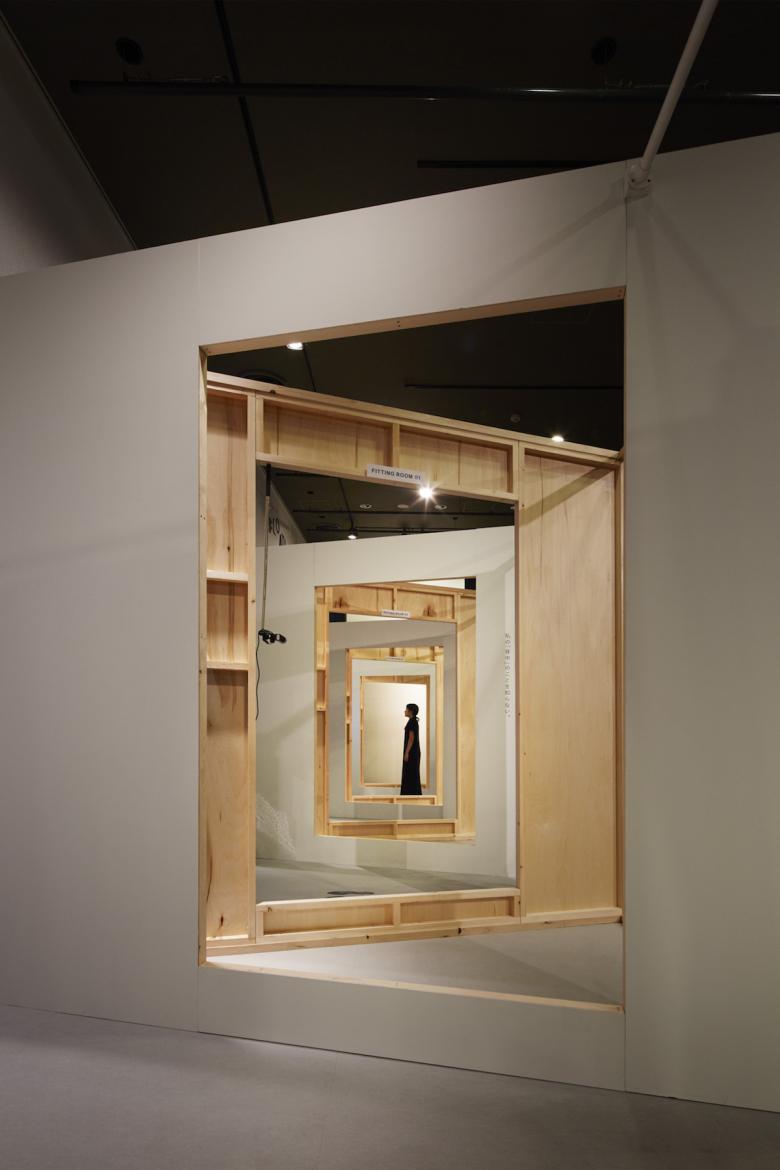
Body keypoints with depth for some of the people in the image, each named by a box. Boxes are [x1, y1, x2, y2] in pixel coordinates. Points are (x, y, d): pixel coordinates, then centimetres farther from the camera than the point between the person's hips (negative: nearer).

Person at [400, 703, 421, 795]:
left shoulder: (412, 722, -17)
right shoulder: (414, 722, 14)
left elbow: (411, 738, -20)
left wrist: (406, 753, -20)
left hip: (411, 750, -10)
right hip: (414, 749, 10)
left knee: (411, 773, -7)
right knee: (412, 773, 11)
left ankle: (412, 797, -4)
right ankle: (415, 795, 13)